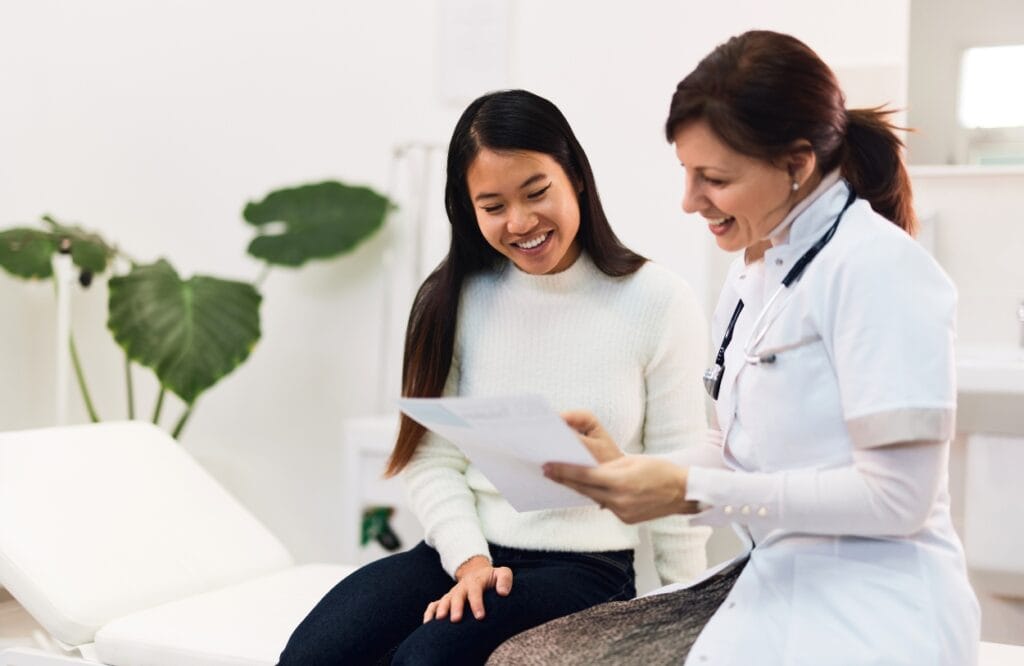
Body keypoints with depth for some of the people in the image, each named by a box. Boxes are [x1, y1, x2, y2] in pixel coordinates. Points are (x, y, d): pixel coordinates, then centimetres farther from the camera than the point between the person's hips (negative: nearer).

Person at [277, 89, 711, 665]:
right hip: (459, 555, 4)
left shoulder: (658, 302, -4)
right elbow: (432, 461, 3)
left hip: (585, 568, -3)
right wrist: (469, 560, -12)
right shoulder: (456, 299, 7)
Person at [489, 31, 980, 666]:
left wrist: (689, 492, -19)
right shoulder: (753, 273, 12)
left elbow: (897, 495, -18)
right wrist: (625, 470, -2)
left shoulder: (876, 267, -14)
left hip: (869, 610, -8)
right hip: (773, 582, 8)